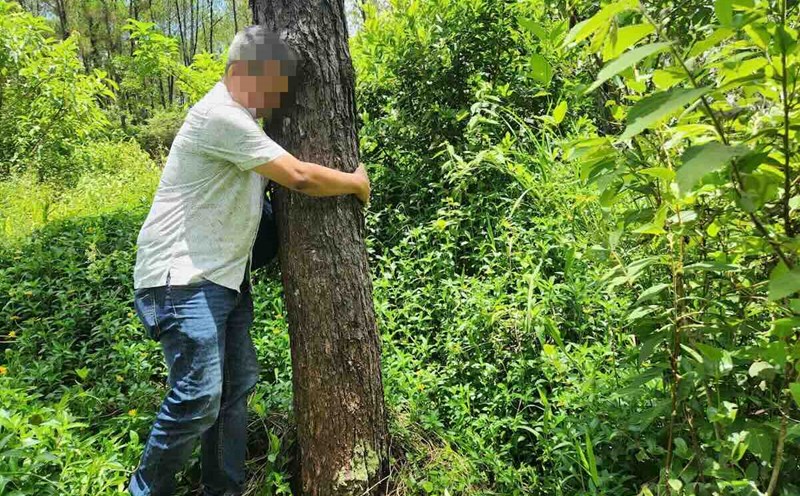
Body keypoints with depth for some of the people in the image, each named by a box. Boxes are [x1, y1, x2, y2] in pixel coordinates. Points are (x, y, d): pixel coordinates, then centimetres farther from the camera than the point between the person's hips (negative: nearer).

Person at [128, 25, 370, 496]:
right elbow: (300, 177, -20)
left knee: (238, 384, 11)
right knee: (199, 397, -10)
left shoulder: (240, 118, 16)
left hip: (225, 277, 10)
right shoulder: (221, 117, -18)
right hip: (184, 279, -10)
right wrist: (357, 183, -4)